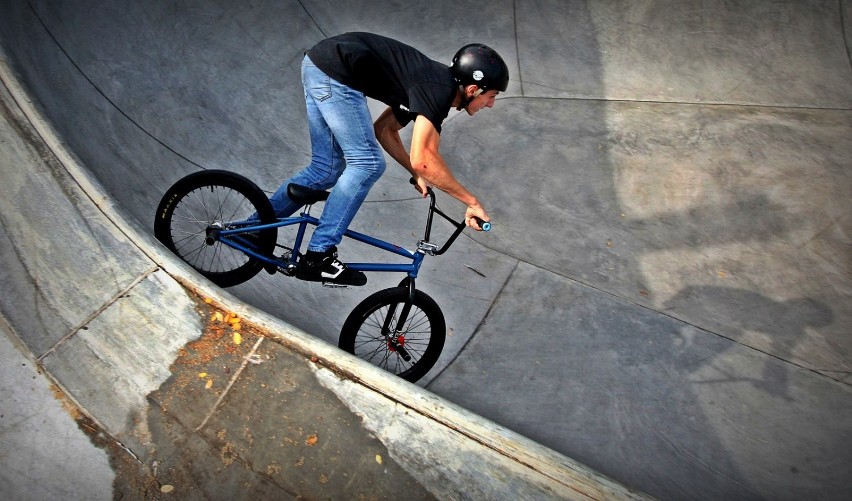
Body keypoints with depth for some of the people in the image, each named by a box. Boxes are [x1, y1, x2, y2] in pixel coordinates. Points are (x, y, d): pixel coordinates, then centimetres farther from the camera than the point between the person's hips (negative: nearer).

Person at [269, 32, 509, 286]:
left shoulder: (433, 82, 14)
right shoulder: (440, 89, -15)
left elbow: (385, 130, 21)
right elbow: (422, 158, -24)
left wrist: (416, 175, 16)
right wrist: (472, 202, -16)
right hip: (335, 71, -9)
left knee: (327, 170, 12)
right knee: (367, 163, -10)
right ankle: (318, 257, -8)